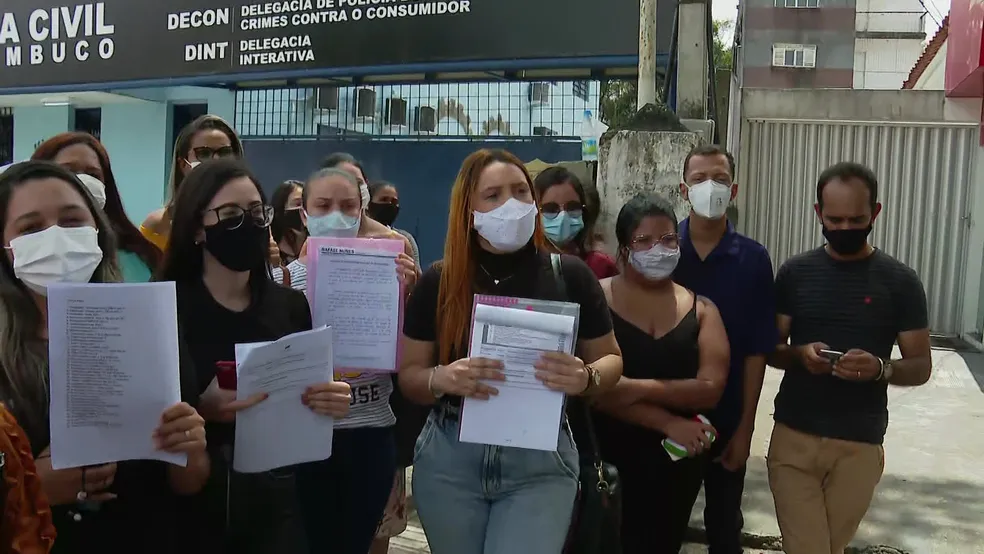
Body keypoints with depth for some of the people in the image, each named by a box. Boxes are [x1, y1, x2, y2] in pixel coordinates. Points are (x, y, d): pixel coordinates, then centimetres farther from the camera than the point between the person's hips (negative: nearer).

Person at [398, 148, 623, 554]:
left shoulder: (570, 275, -4)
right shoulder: (438, 282, -2)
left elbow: (610, 358, 6)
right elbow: (408, 375, 3)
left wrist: (586, 378, -17)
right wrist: (441, 379, -20)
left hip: (541, 461, -1)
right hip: (449, 458, 2)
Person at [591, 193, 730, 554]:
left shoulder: (701, 309, 4)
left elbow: (711, 389, -8)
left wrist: (641, 387, -21)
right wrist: (668, 422, -18)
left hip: (678, 458, 3)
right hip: (609, 453, -3)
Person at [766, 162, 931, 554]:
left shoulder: (900, 281, -2)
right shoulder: (794, 273, 1)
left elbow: (921, 366, 1)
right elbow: (770, 349, 6)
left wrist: (881, 368, -21)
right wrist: (799, 355, -16)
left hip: (859, 446, 0)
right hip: (793, 438, 0)